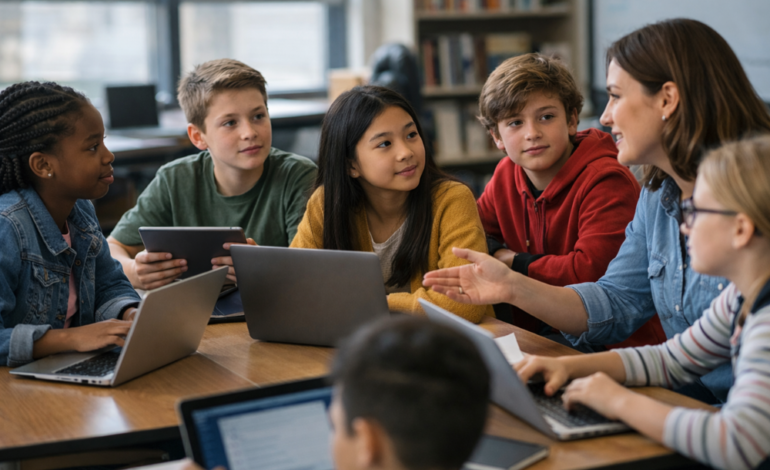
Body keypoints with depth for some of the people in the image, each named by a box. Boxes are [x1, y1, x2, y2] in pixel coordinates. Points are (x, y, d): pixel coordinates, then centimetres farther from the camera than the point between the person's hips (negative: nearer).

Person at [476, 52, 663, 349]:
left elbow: (591, 271, -26)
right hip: (536, 331, 7)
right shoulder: (507, 174, 6)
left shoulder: (607, 180, -18)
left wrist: (515, 264, -13)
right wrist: (499, 255, -8)